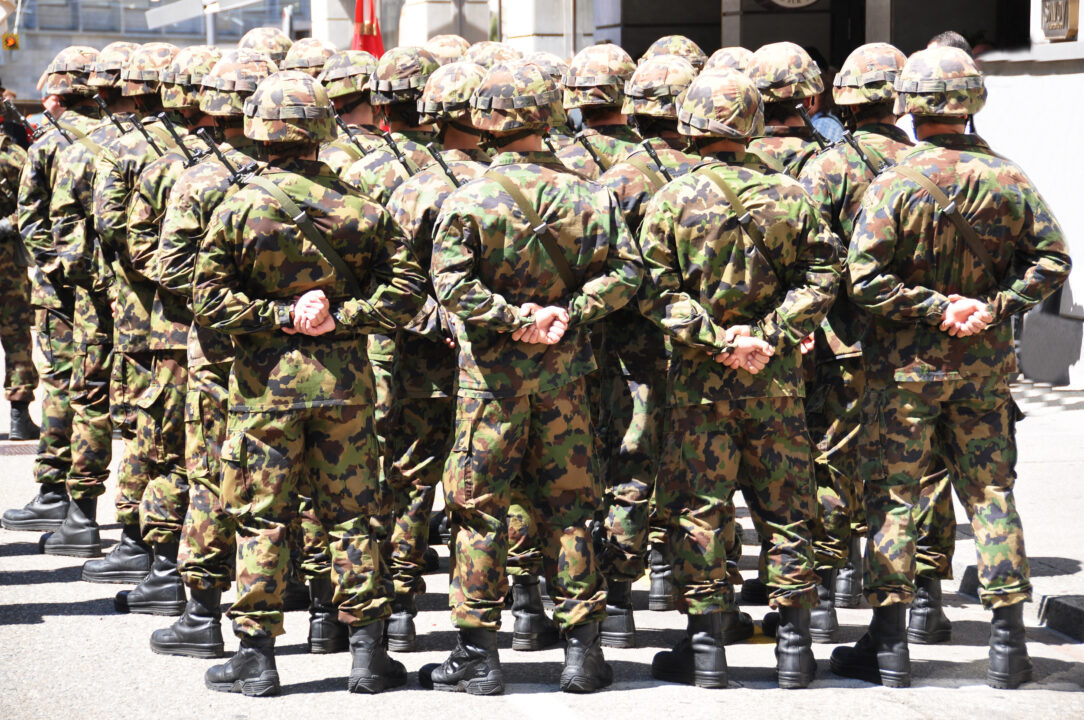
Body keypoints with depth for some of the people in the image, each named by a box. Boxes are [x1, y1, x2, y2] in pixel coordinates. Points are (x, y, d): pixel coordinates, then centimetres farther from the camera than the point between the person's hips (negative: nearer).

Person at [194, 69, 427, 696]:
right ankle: (367, 650, 12)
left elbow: (209, 298, -11)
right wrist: (342, 316, -7)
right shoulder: (359, 208, -1)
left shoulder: (239, 209, -8)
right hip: (344, 377, 2)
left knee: (263, 516, 5)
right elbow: (407, 287, -4)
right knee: (351, 512, 9)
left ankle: (257, 653, 7)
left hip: (268, 379, -2)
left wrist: (277, 315, -8)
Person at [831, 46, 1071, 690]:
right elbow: (1052, 261, -2)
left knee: (892, 496, 4)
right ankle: (1009, 642, 9)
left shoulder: (894, 185, -12)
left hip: (907, 364, -3)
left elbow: (866, 279, -18)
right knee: (991, 492, 10)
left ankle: (889, 644, 4)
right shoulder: (1009, 180, -2)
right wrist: (995, 306, -7)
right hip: (984, 366, 3)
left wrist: (935, 308, -13)